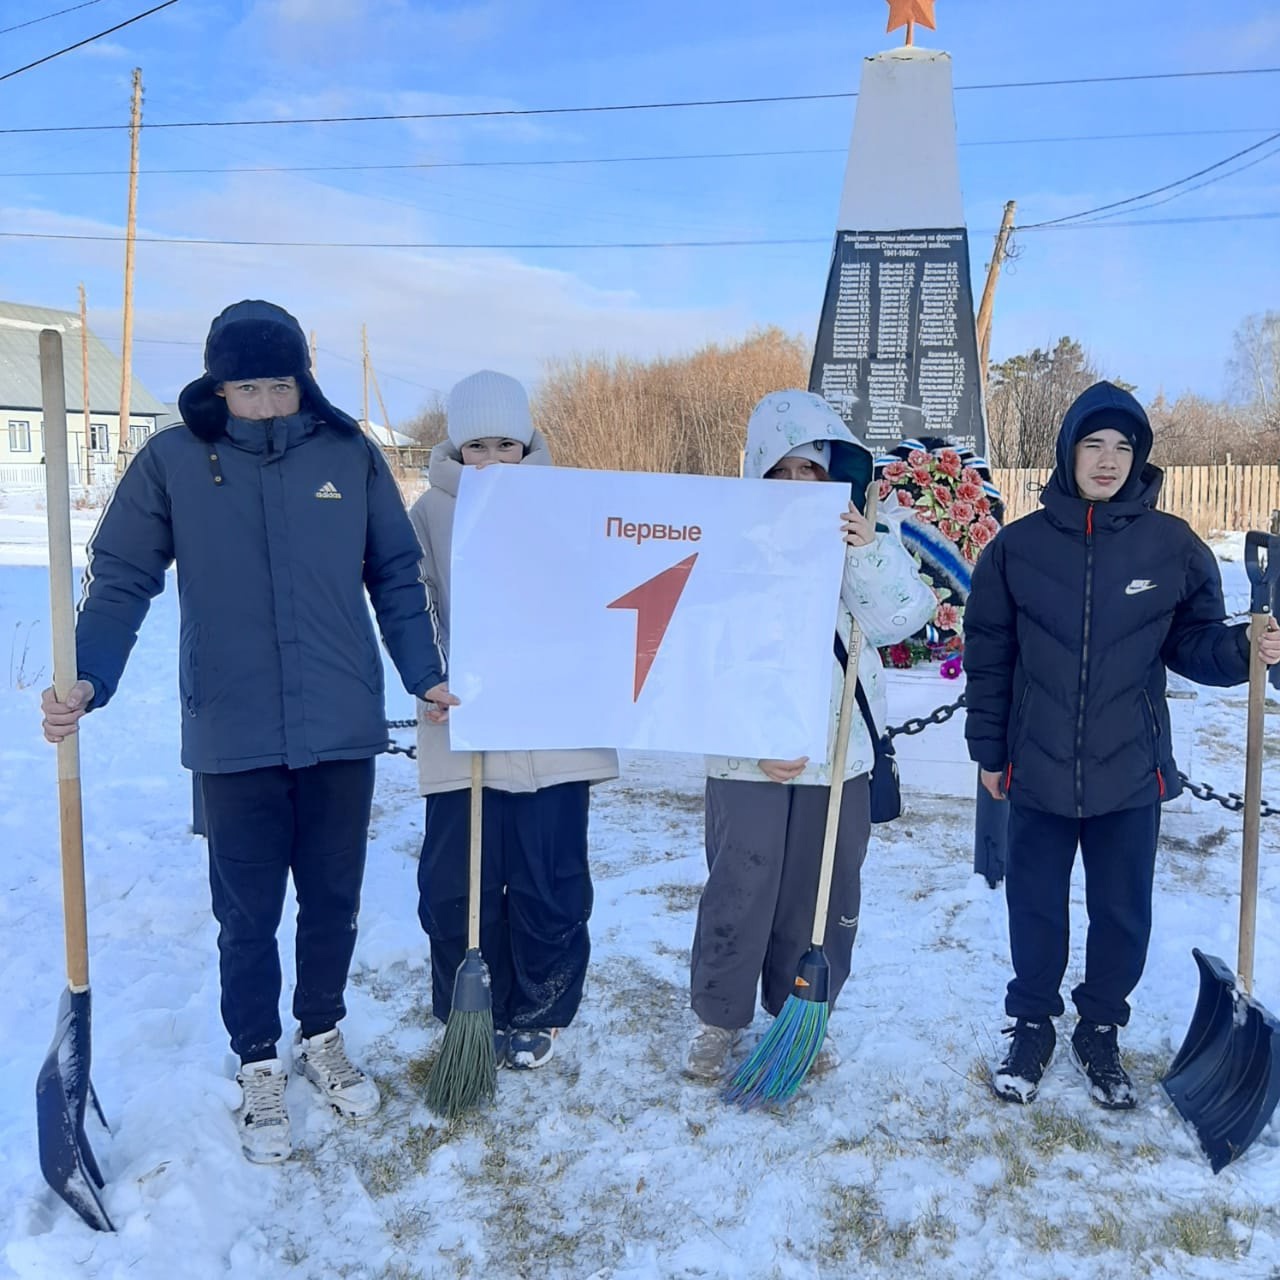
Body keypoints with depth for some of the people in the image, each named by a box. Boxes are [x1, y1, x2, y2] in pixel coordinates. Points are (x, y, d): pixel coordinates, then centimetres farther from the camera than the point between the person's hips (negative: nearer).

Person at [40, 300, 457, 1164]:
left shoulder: (350, 454, 0)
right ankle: (259, 1067, 31)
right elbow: (121, 581, -1)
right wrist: (87, 680, -15)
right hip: (234, 737, -1)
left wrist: (428, 675, 3)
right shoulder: (172, 461, -3)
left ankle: (322, 1037, 39)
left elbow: (396, 575, 7)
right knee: (248, 913, 10)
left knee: (334, 898, 15)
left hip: (343, 728, 2)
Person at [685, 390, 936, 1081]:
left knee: (825, 892, 13)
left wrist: (871, 549, -22)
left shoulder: (858, 538, 4)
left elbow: (906, 616, -8)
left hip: (839, 752, 3)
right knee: (740, 889, 5)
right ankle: (718, 1018, 25)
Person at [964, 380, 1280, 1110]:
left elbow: (1192, 641, 4)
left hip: (1131, 773, 0)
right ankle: (1033, 1027, 33)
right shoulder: (1020, 545, -4)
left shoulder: (1173, 544, -3)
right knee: (1035, 909, 12)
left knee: (1123, 913, 13)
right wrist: (989, 750, 3)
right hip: (1038, 770, 0)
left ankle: (1101, 1033, 35)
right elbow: (989, 656, 2)